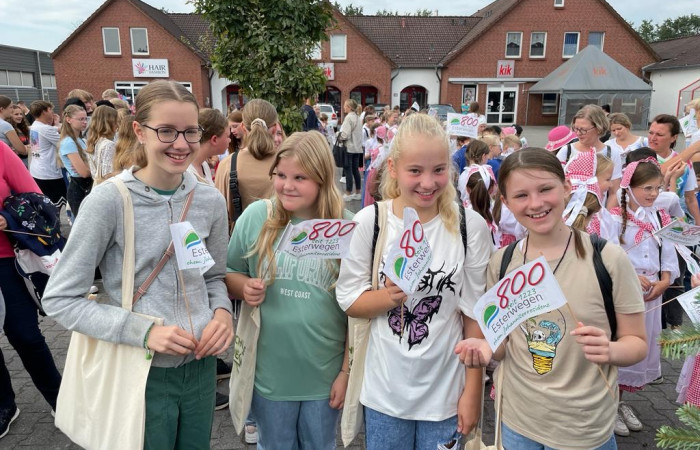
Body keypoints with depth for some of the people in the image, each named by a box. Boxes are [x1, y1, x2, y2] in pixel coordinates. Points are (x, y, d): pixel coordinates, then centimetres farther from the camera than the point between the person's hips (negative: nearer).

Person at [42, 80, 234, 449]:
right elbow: (60, 299, -11)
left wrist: (222, 312, -10)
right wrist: (142, 331, -21)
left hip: (200, 366, 4)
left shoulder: (210, 201, -3)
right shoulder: (109, 200, -15)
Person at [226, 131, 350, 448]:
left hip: (325, 372, 0)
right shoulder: (255, 216, -9)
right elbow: (229, 275, 4)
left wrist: (347, 370, -3)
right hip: (270, 370, 1)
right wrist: (244, 287, -18)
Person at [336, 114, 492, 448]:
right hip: (384, 390, 1)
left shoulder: (471, 226, -11)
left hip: (445, 392, 0)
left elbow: (475, 315, -5)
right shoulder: (369, 221, -11)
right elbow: (348, 300, -5)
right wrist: (389, 297, -24)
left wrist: (473, 391, -2)